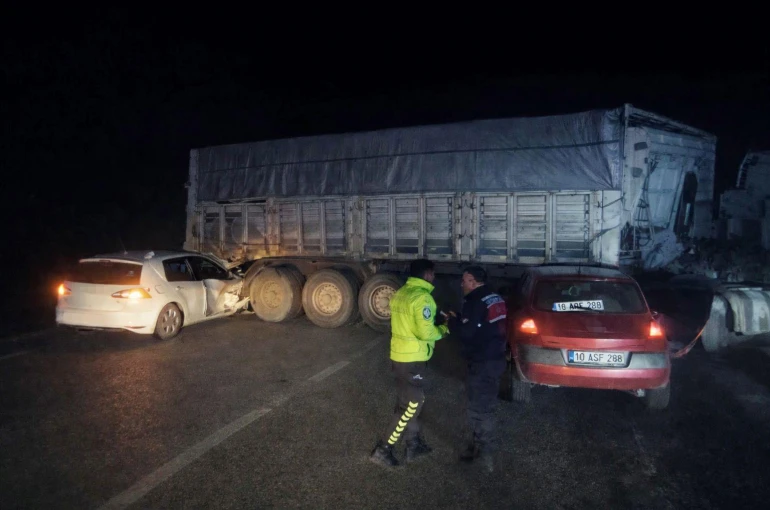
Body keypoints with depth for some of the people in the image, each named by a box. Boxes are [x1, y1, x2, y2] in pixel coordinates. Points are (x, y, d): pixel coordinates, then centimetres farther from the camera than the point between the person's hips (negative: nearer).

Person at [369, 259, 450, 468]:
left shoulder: (400, 293, 9)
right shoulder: (422, 297, -19)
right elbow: (426, 332, -23)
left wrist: (437, 319, 15)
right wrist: (442, 330, -3)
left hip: (399, 355, 9)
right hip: (413, 359, -9)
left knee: (410, 401, 20)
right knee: (411, 405, 2)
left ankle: (415, 444, 31)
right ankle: (382, 450, 7)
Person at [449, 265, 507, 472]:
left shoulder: (475, 303, -18)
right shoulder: (495, 299, 11)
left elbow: (467, 332, -21)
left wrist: (453, 321, -3)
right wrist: (461, 319, 13)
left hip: (482, 363, -9)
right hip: (496, 359, 9)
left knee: (479, 408, 1)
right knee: (485, 405, 18)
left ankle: (485, 453, 9)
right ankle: (480, 444, 30)